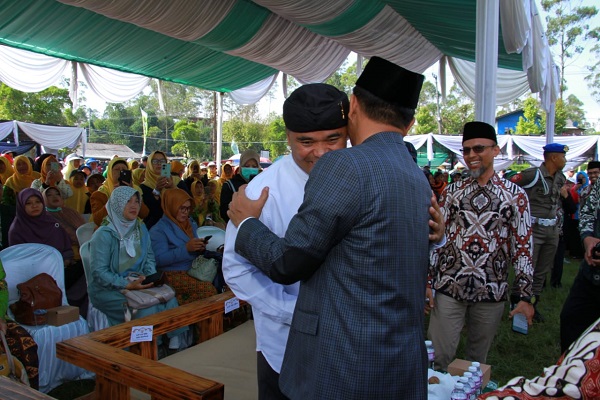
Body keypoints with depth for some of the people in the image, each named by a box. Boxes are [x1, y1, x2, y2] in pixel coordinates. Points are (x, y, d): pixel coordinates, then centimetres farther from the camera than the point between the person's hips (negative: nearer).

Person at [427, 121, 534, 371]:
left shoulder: (516, 195, 1)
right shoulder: (452, 192, 5)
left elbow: (523, 247, 1)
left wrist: (525, 296, -3)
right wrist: (427, 282, 1)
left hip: (492, 292, 0)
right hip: (448, 288, 0)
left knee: (478, 360, 16)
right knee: (437, 358, 1)